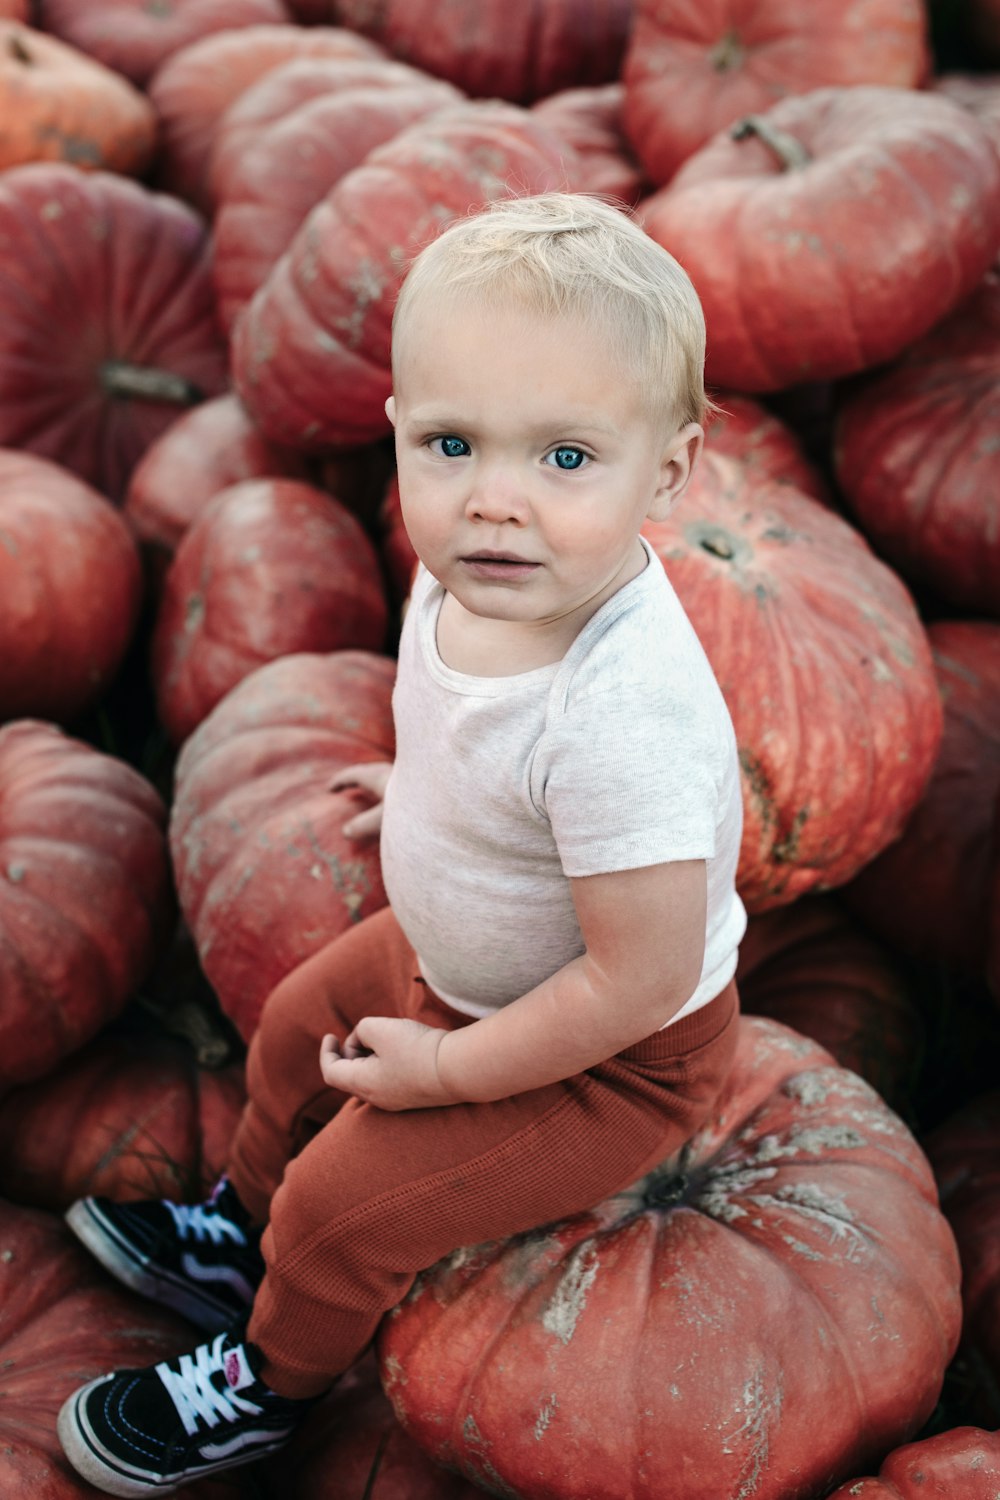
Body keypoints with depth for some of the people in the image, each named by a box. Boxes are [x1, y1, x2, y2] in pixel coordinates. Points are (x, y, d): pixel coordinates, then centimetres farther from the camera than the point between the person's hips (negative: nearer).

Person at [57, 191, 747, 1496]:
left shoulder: (622, 722, -43)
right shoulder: (473, 578, -18)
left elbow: (639, 979, -33)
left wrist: (447, 1070, -21)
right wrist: (428, 796, 15)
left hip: (607, 1057, -8)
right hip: (453, 951, 8)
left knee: (343, 1205, 2)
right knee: (297, 1027, 25)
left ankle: (273, 1380, 37)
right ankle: (241, 1236, 55)